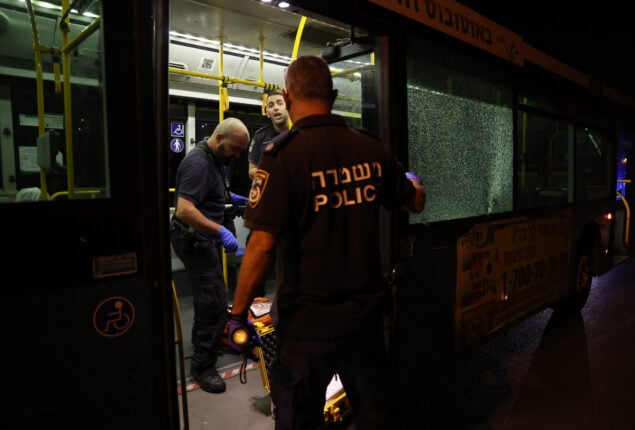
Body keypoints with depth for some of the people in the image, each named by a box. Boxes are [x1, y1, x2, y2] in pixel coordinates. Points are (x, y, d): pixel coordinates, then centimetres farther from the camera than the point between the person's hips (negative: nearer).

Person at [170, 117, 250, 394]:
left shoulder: (215, 158, 9)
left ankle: (205, 341, 40)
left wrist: (231, 197, 13)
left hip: (205, 237, 10)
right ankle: (202, 366, 5)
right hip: (194, 239, -10)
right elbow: (184, 210, -33)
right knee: (214, 301, -8)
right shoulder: (198, 163, -22)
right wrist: (220, 231, -38)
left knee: (209, 298, 21)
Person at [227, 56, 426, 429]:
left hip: (308, 318, -4)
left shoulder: (283, 156, -17)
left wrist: (238, 314, -10)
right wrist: (413, 180, 36)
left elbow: (262, 245, -22)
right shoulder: (373, 150, -2)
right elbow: (416, 202, 13)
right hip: (366, 311, 5)